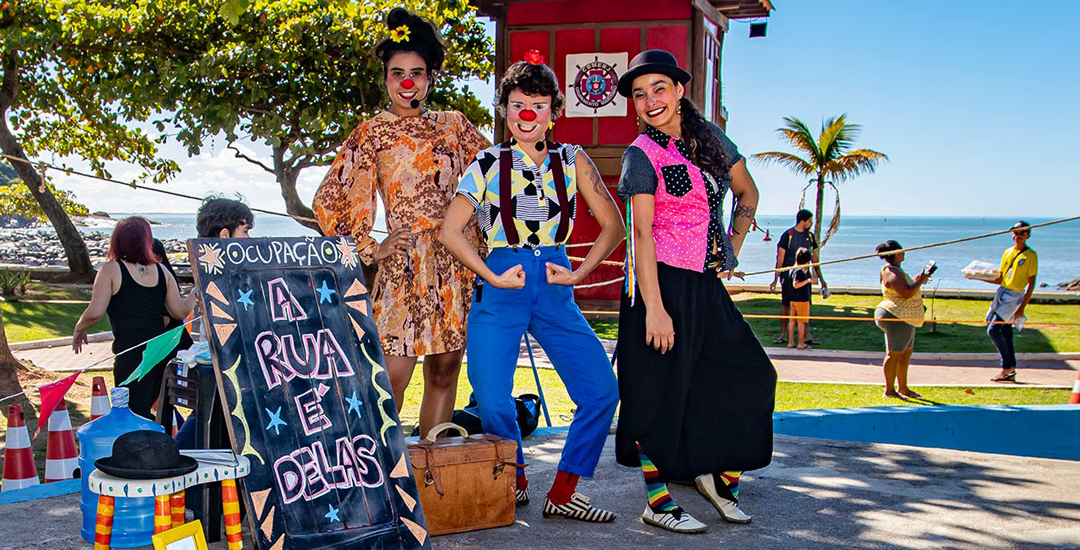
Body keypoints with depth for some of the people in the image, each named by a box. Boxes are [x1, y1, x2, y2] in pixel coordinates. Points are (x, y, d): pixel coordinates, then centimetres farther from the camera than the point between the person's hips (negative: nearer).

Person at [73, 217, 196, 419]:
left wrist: (79, 330, 12)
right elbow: (180, 311, 9)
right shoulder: (161, 270, 9)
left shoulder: (111, 270, -2)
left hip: (132, 354, -5)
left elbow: (95, 313, -8)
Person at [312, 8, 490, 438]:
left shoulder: (453, 125, 12)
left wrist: (481, 240, 11)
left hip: (456, 261, 4)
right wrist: (370, 250, 1)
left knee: (444, 370, 7)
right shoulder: (372, 133, 4)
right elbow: (329, 200, 3)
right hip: (404, 261, -3)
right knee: (392, 376, -10)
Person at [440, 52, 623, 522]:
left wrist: (579, 273, -1)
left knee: (602, 390, -9)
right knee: (493, 402, -10)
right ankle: (515, 482, 20)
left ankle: (563, 493, 7)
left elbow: (612, 224, 10)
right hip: (501, 290, -2)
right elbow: (450, 230, 0)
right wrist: (493, 277, -8)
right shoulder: (489, 163, 1)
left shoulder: (573, 161, 7)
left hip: (555, 289, 2)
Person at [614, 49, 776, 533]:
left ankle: (715, 474, 22)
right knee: (662, 388, -1)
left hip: (706, 283, 7)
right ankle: (657, 502, 9)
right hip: (662, 281, -6)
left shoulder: (712, 138, 10)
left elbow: (747, 193, 24)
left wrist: (732, 249, 10)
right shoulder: (642, 154, -8)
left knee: (749, 372, 6)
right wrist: (653, 307, -20)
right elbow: (641, 234, -14)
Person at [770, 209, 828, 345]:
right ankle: (783, 335, 8)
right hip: (788, 275, -4)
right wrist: (775, 279, -8)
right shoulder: (788, 235, -6)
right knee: (786, 304, 0)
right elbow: (780, 258, -5)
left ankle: (807, 336, 0)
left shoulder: (810, 236, 8)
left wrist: (821, 279, 14)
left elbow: (815, 260, 14)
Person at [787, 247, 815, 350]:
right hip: (802, 300, -9)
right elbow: (795, 285, -25)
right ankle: (801, 343, 2)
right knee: (802, 321, -2)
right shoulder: (800, 271, -16)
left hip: (793, 299, 9)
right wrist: (808, 280, -28)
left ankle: (791, 342, 15)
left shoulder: (794, 269, 11)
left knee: (792, 321, 10)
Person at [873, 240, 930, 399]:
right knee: (894, 354, -6)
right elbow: (906, 293, -28)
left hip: (905, 319, 11)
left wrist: (916, 281, 18)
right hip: (897, 318, -11)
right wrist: (919, 281, -15)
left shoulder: (896, 270, 18)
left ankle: (903, 388, 25)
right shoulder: (892, 273, -18)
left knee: (906, 353, 16)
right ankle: (889, 390, -1)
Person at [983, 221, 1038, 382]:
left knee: (993, 330, -14)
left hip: (1014, 296, -7)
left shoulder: (1031, 255, -5)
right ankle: (1010, 371, 13)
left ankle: (1007, 366, -3)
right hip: (1002, 293, 7)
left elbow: (1031, 283, -8)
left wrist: (1022, 307, -13)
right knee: (1005, 331, 7)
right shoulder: (1008, 252, 13)